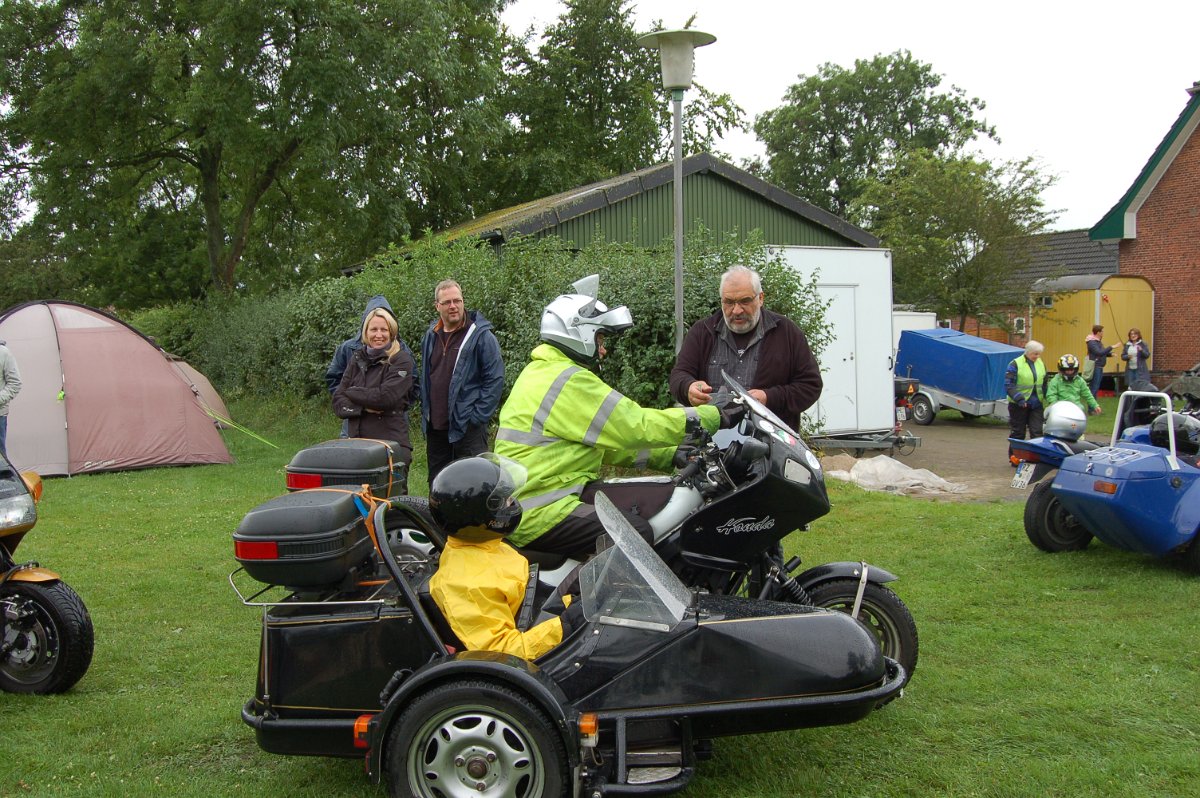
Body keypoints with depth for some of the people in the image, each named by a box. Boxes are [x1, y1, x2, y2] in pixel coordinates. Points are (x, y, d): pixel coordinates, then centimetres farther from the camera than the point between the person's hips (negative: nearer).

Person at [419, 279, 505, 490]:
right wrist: (426, 413, 14)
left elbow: (495, 379, -10)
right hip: (435, 427, 7)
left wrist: (478, 416, -14)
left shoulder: (481, 336, -8)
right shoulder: (430, 336, 13)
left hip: (468, 427, -6)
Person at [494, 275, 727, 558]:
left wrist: (671, 456, 12)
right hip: (540, 514, -11)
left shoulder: (544, 372, 19)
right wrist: (715, 416, -12)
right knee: (644, 538, -21)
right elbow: (636, 426, -18)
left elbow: (606, 440, 19)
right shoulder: (567, 380, -15)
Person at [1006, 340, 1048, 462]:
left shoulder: (1041, 364, 10)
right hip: (1019, 405, -4)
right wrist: (1019, 398, -22)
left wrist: (1046, 399, 15)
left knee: (1037, 432, -2)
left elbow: (1044, 384, 21)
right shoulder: (1015, 364, -9)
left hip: (1036, 404, 5)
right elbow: (1009, 385, -12)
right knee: (1018, 433, 4)